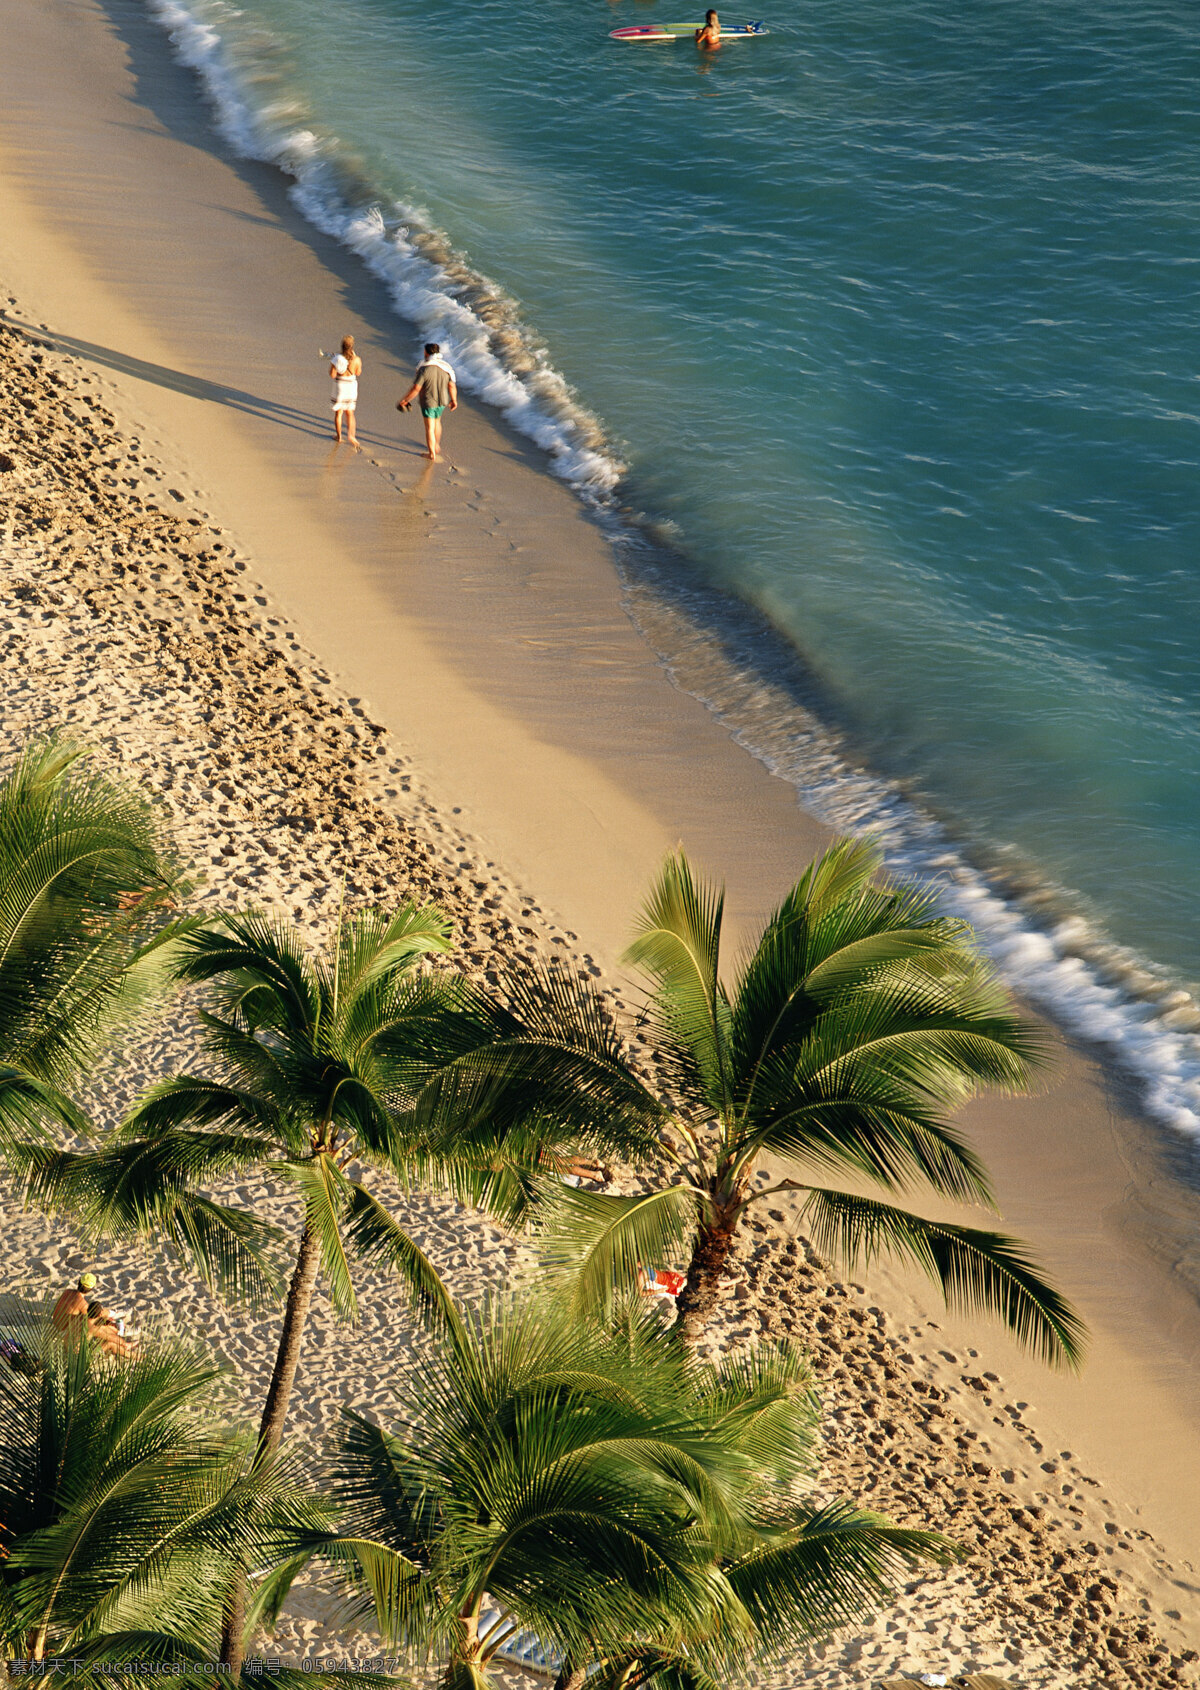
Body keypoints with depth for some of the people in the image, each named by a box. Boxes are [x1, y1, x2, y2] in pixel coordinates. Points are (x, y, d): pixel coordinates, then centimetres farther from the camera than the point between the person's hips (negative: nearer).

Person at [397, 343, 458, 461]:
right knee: (437, 421, 28)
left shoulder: (424, 369, -22)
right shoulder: (446, 367, -7)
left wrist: (405, 400, -9)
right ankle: (436, 446, 41)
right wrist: (454, 400, 15)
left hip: (428, 402, -5)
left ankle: (432, 454, 13)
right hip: (442, 402, 5)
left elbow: (416, 388, -21)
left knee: (430, 428, 7)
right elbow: (452, 386, -1)